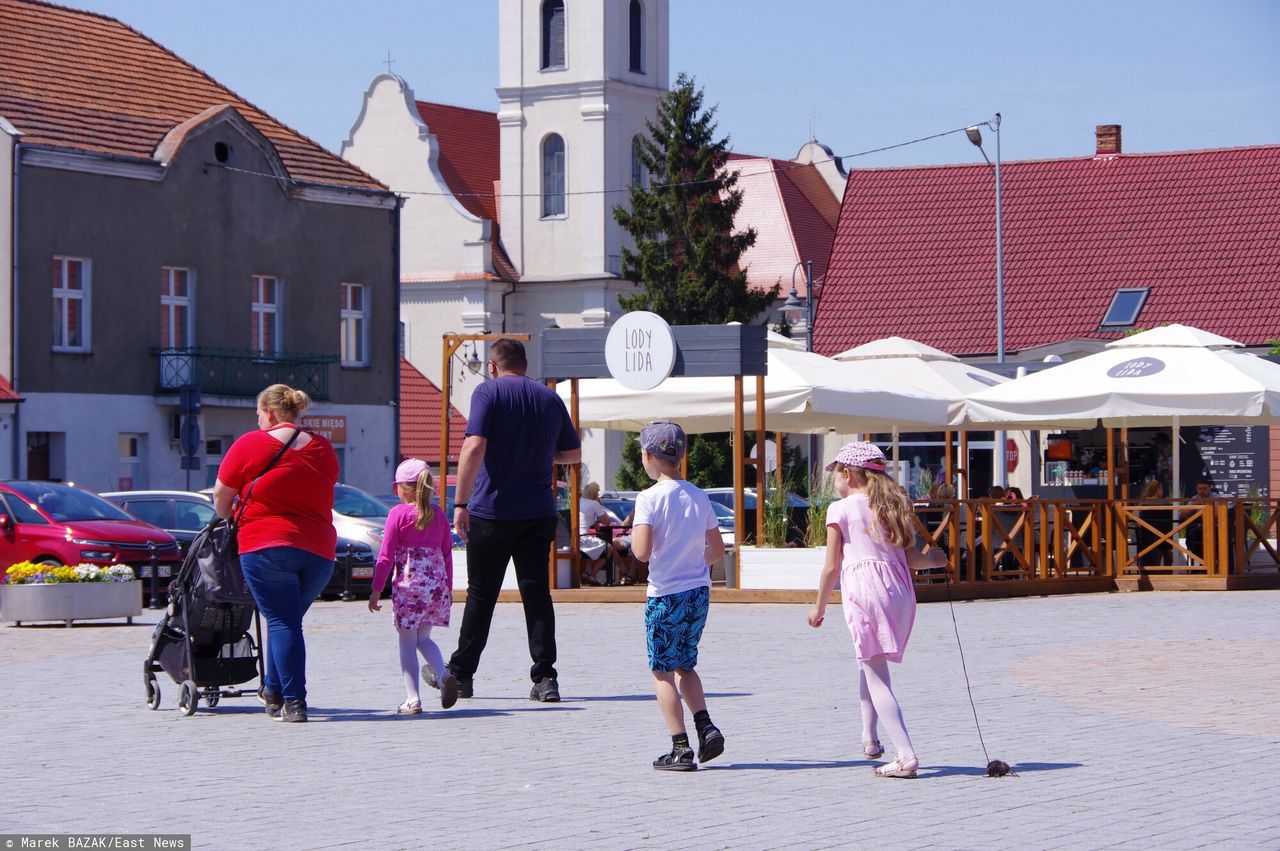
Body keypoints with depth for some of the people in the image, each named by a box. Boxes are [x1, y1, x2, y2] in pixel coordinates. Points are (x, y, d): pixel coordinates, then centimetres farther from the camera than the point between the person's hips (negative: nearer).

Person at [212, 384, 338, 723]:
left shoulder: (251, 444, -2)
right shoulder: (324, 450, 11)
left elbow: (221, 496, 5)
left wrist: (228, 520, 27)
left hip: (266, 544, -4)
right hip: (319, 551, 5)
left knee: (282, 623, -4)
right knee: (288, 621, 19)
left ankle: (294, 702, -11)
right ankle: (273, 690, 25)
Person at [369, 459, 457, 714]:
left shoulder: (398, 513, -4)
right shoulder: (438, 515, 9)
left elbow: (386, 555, -5)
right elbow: (447, 554, 12)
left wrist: (376, 589, -1)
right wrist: (448, 588, 22)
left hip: (407, 585, -4)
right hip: (436, 585, 4)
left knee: (407, 641, 3)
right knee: (423, 638, 17)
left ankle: (413, 699, -1)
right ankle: (442, 674, -9)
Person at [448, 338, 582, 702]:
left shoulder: (489, 392, -5)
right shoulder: (551, 399, 10)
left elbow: (475, 446, -17)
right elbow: (574, 453, 19)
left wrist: (461, 502, -16)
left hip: (492, 510, -3)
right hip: (538, 512, 3)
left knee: (481, 594, 6)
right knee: (537, 592, 4)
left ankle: (460, 675, 15)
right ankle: (545, 678, -4)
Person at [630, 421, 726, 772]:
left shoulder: (650, 498, -13)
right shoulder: (699, 497, 5)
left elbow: (642, 551, -20)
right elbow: (717, 551, 9)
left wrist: (633, 535, 0)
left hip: (666, 596, -6)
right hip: (699, 592, 6)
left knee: (662, 671, 4)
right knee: (684, 666, 21)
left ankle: (681, 749, 1)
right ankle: (706, 728, 3)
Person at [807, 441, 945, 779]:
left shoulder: (840, 510, 0)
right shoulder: (892, 506, 14)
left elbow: (832, 567, -2)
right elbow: (910, 558, 11)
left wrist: (819, 607, 10)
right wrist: (932, 560, 33)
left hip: (862, 590, -6)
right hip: (899, 591, 6)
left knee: (877, 678, -4)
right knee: (870, 664, 27)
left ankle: (906, 755, -13)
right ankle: (869, 737, 29)